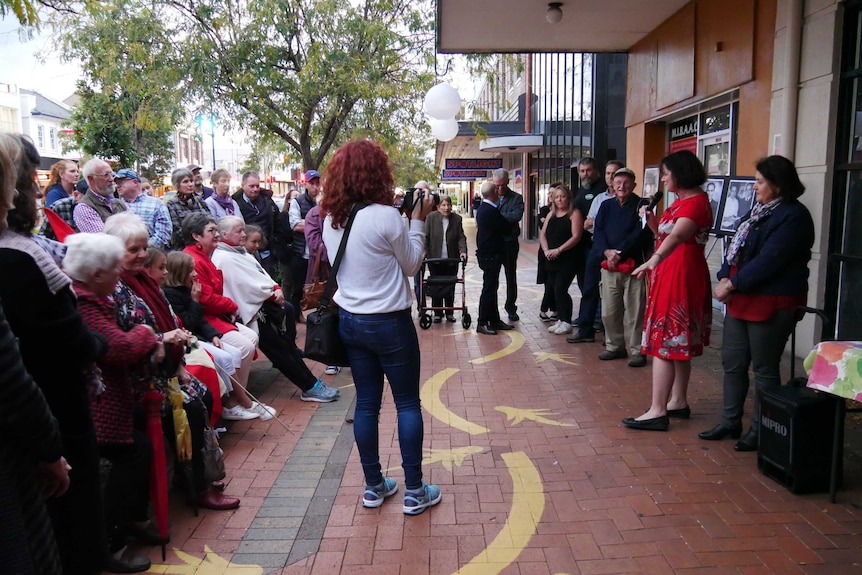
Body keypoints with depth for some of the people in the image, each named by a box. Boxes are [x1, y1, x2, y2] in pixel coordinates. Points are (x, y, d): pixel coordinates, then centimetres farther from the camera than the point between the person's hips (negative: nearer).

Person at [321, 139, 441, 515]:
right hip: (389, 322, -6)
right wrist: (418, 221, 2)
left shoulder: (331, 219, 1)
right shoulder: (386, 217, -18)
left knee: (366, 403, 13)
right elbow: (411, 265, -6)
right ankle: (414, 491, 15)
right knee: (408, 404, 7)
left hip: (350, 321, 6)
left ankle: (374, 487, 24)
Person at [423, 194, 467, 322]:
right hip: (435, 259, -1)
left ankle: (450, 313, 19)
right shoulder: (431, 217, -2)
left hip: (451, 260, 2)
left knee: (450, 287, 7)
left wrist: (463, 251, -14)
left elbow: (461, 237, 1)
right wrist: (424, 251, -13)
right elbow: (426, 236, -2)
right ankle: (437, 313, 13)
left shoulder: (457, 219, 3)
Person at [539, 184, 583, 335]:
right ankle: (561, 320, 20)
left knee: (560, 289, -10)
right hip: (552, 260, 7)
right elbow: (543, 234, 12)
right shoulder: (551, 214, 15)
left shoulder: (574, 214, -5)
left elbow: (576, 236, -14)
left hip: (568, 259, -6)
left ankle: (567, 322, 1)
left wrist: (558, 250, -19)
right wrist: (546, 250, -5)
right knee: (556, 290, 9)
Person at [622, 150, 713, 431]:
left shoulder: (696, 201, -16)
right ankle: (678, 402, 24)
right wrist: (652, 221, 1)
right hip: (670, 274, 11)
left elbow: (678, 235, -35)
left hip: (681, 276, -11)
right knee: (679, 342, 14)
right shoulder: (680, 201, 15)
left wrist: (655, 259, -51)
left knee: (664, 341, -10)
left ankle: (658, 412, -8)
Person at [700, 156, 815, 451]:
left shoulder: (793, 217, -15)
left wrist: (732, 284, -16)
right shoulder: (761, 210, 14)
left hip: (771, 304, -9)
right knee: (732, 363, 13)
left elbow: (768, 261, -22)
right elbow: (736, 248, 12)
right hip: (740, 299, 9)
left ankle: (760, 431, 17)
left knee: (764, 370, 3)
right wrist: (724, 279, -3)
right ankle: (730, 422, 26)